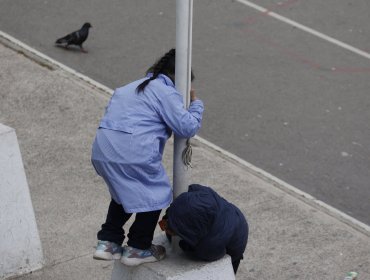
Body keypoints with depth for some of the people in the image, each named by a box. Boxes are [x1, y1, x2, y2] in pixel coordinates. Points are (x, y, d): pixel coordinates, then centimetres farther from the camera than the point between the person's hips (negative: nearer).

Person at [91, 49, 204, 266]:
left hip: (102, 150, 9)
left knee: (124, 191, 30)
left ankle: (108, 243, 26)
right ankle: (138, 249, 17)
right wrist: (195, 103, 12)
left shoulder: (130, 88, 27)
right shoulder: (166, 93, 0)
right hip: (134, 154, -8)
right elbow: (187, 127, -3)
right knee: (156, 194, 11)